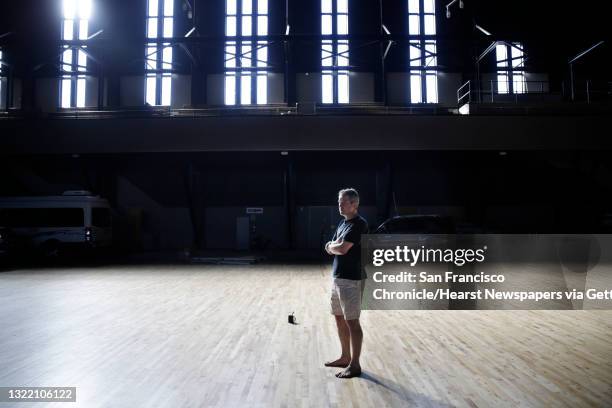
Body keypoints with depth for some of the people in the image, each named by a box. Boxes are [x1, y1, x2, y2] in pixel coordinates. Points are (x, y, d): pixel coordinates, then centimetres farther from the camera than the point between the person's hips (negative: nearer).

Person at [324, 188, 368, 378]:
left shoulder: (359, 224, -14)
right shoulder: (343, 223, 15)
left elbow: (342, 249, -23)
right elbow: (329, 248, 14)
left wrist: (332, 246, -2)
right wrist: (337, 245, -7)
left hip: (351, 279, -9)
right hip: (337, 277, 9)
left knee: (352, 322, -4)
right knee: (340, 319, 16)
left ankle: (355, 364, 5)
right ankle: (345, 357, 29)